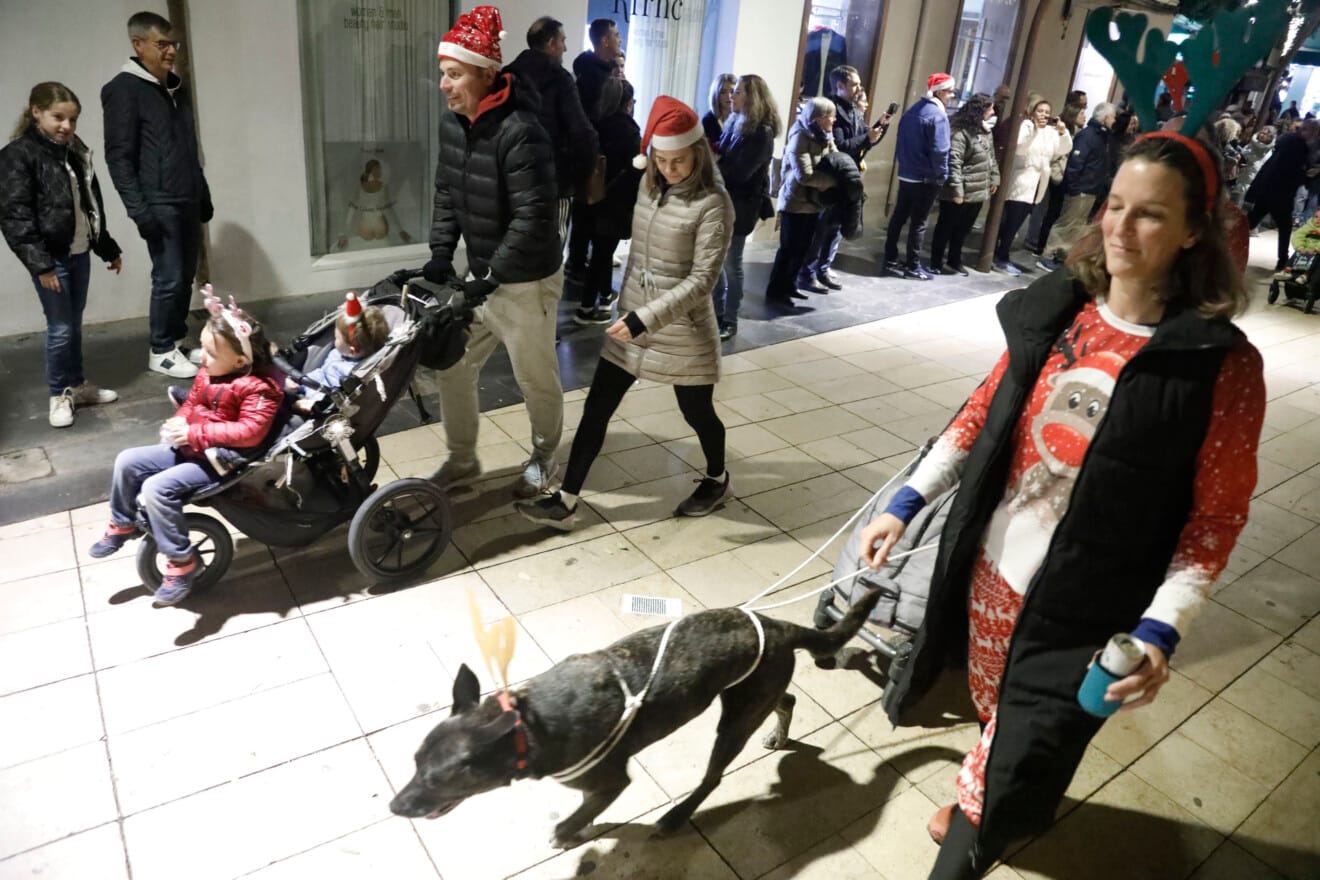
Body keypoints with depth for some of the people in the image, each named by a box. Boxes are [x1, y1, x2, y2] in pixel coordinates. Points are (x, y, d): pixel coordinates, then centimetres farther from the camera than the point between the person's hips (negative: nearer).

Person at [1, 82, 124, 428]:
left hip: (79, 253, 6)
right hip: (50, 258, -6)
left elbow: (92, 205, 19)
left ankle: (77, 385, 27)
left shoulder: (76, 151, 10)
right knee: (60, 328, -1)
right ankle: (59, 395, 12)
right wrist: (39, 263, -20)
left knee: (75, 324, 15)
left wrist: (108, 248, 21)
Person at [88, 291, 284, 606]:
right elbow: (192, 403, 20)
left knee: (157, 488, -25)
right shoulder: (207, 373, 4)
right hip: (189, 448, 10)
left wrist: (196, 434, -29)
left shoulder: (258, 388, -23)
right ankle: (123, 526, 29)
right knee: (128, 461, 5)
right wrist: (179, 421, -4)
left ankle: (182, 561, -11)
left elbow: (250, 432, -31)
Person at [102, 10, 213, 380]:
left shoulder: (178, 88, 15)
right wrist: (138, 208, -17)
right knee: (169, 278, -6)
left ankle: (178, 340, 22)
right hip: (159, 204, -7)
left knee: (186, 275, 10)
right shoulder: (124, 90, -7)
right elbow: (118, 156, -11)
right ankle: (161, 351, 6)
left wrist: (203, 194, 19)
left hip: (188, 201, 7)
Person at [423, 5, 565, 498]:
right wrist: (440, 254, 2)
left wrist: (491, 277, -22)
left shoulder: (520, 131, -23)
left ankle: (544, 459, 33)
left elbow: (534, 216, -26)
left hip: (525, 283, -8)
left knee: (536, 380, 9)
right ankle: (462, 460, 31)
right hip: (482, 276, 8)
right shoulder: (451, 124, 3)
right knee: (452, 367, 13)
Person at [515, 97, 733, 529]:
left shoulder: (713, 204, -16)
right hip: (631, 322, 6)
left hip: (683, 331, -6)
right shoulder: (649, 186, 4)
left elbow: (702, 279, -21)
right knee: (595, 409, 3)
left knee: (697, 413, 12)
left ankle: (716, 479, 41)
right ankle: (565, 503, 10)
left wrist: (645, 318, -26)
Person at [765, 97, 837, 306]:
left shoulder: (825, 137, 9)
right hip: (796, 202, -8)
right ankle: (775, 292, 5)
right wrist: (834, 180, -19)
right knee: (789, 249, -3)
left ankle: (790, 286, 25)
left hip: (813, 201, 8)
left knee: (802, 248, 13)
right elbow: (805, 175, -24)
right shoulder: (800, 136, -17)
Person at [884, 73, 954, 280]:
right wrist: (942, 175, -11)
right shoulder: (938, 115, -15)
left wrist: (902, 163, 17)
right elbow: (939, 150, -22)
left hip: (905, 174, 8)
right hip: (926, 178, -8)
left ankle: (891, 260, 15)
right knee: (918, 223, -1)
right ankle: (913, 266, 5)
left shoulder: (913, 110, 11)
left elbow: (901, 142, 14)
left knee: (898, 217, 11)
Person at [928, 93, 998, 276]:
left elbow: (991, 156, 21)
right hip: (960, 193, -8)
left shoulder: (986, 131, 11)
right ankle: (936, 264, 14)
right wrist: (956, 190, -25)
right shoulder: (960, 132, -17)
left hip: (978, 191, 8)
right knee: (946, 228, 5)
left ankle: (955, 262, 28)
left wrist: (994, 178, 17)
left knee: (963, 229, 16)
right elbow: (953, 162, -22)